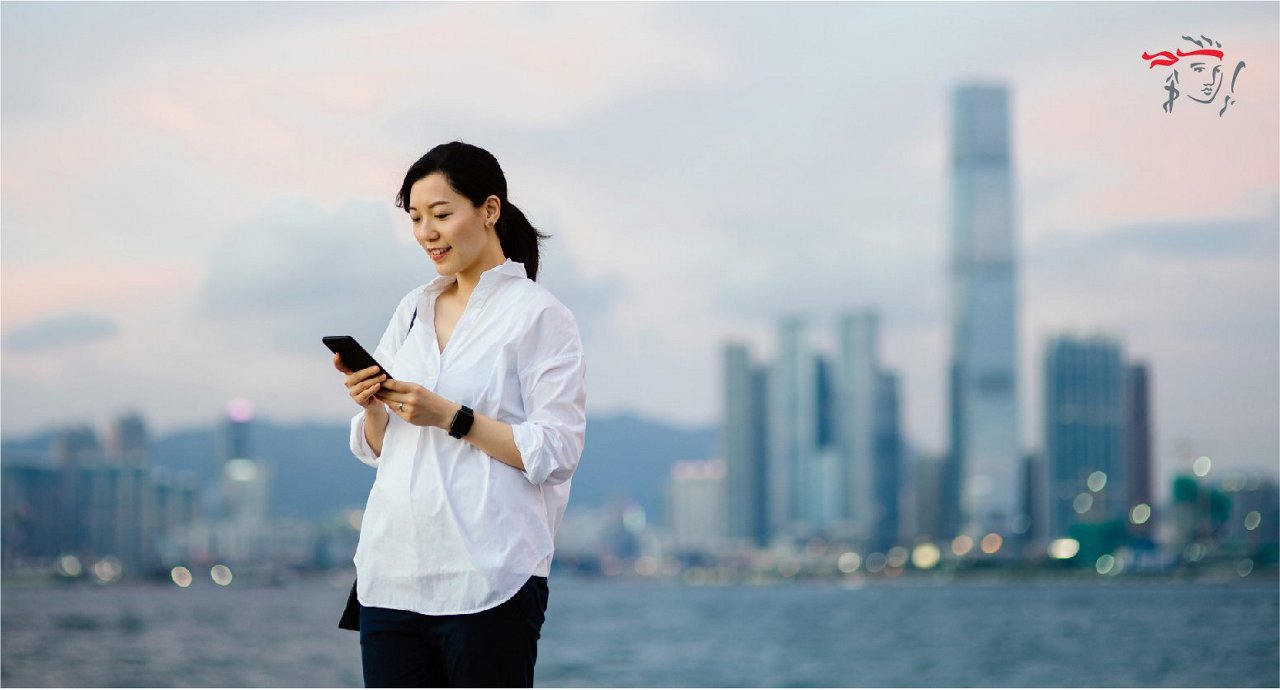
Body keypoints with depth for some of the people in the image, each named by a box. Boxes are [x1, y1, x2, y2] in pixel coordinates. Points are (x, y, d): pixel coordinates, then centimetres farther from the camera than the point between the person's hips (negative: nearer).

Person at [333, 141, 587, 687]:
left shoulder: (540, 315, -4)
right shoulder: (412, 309, 15)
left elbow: (557, 452, -11)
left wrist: (451, 417, -17)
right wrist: (371, 405, -3)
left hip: (489, 579, -6)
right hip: (392, 570, 6)